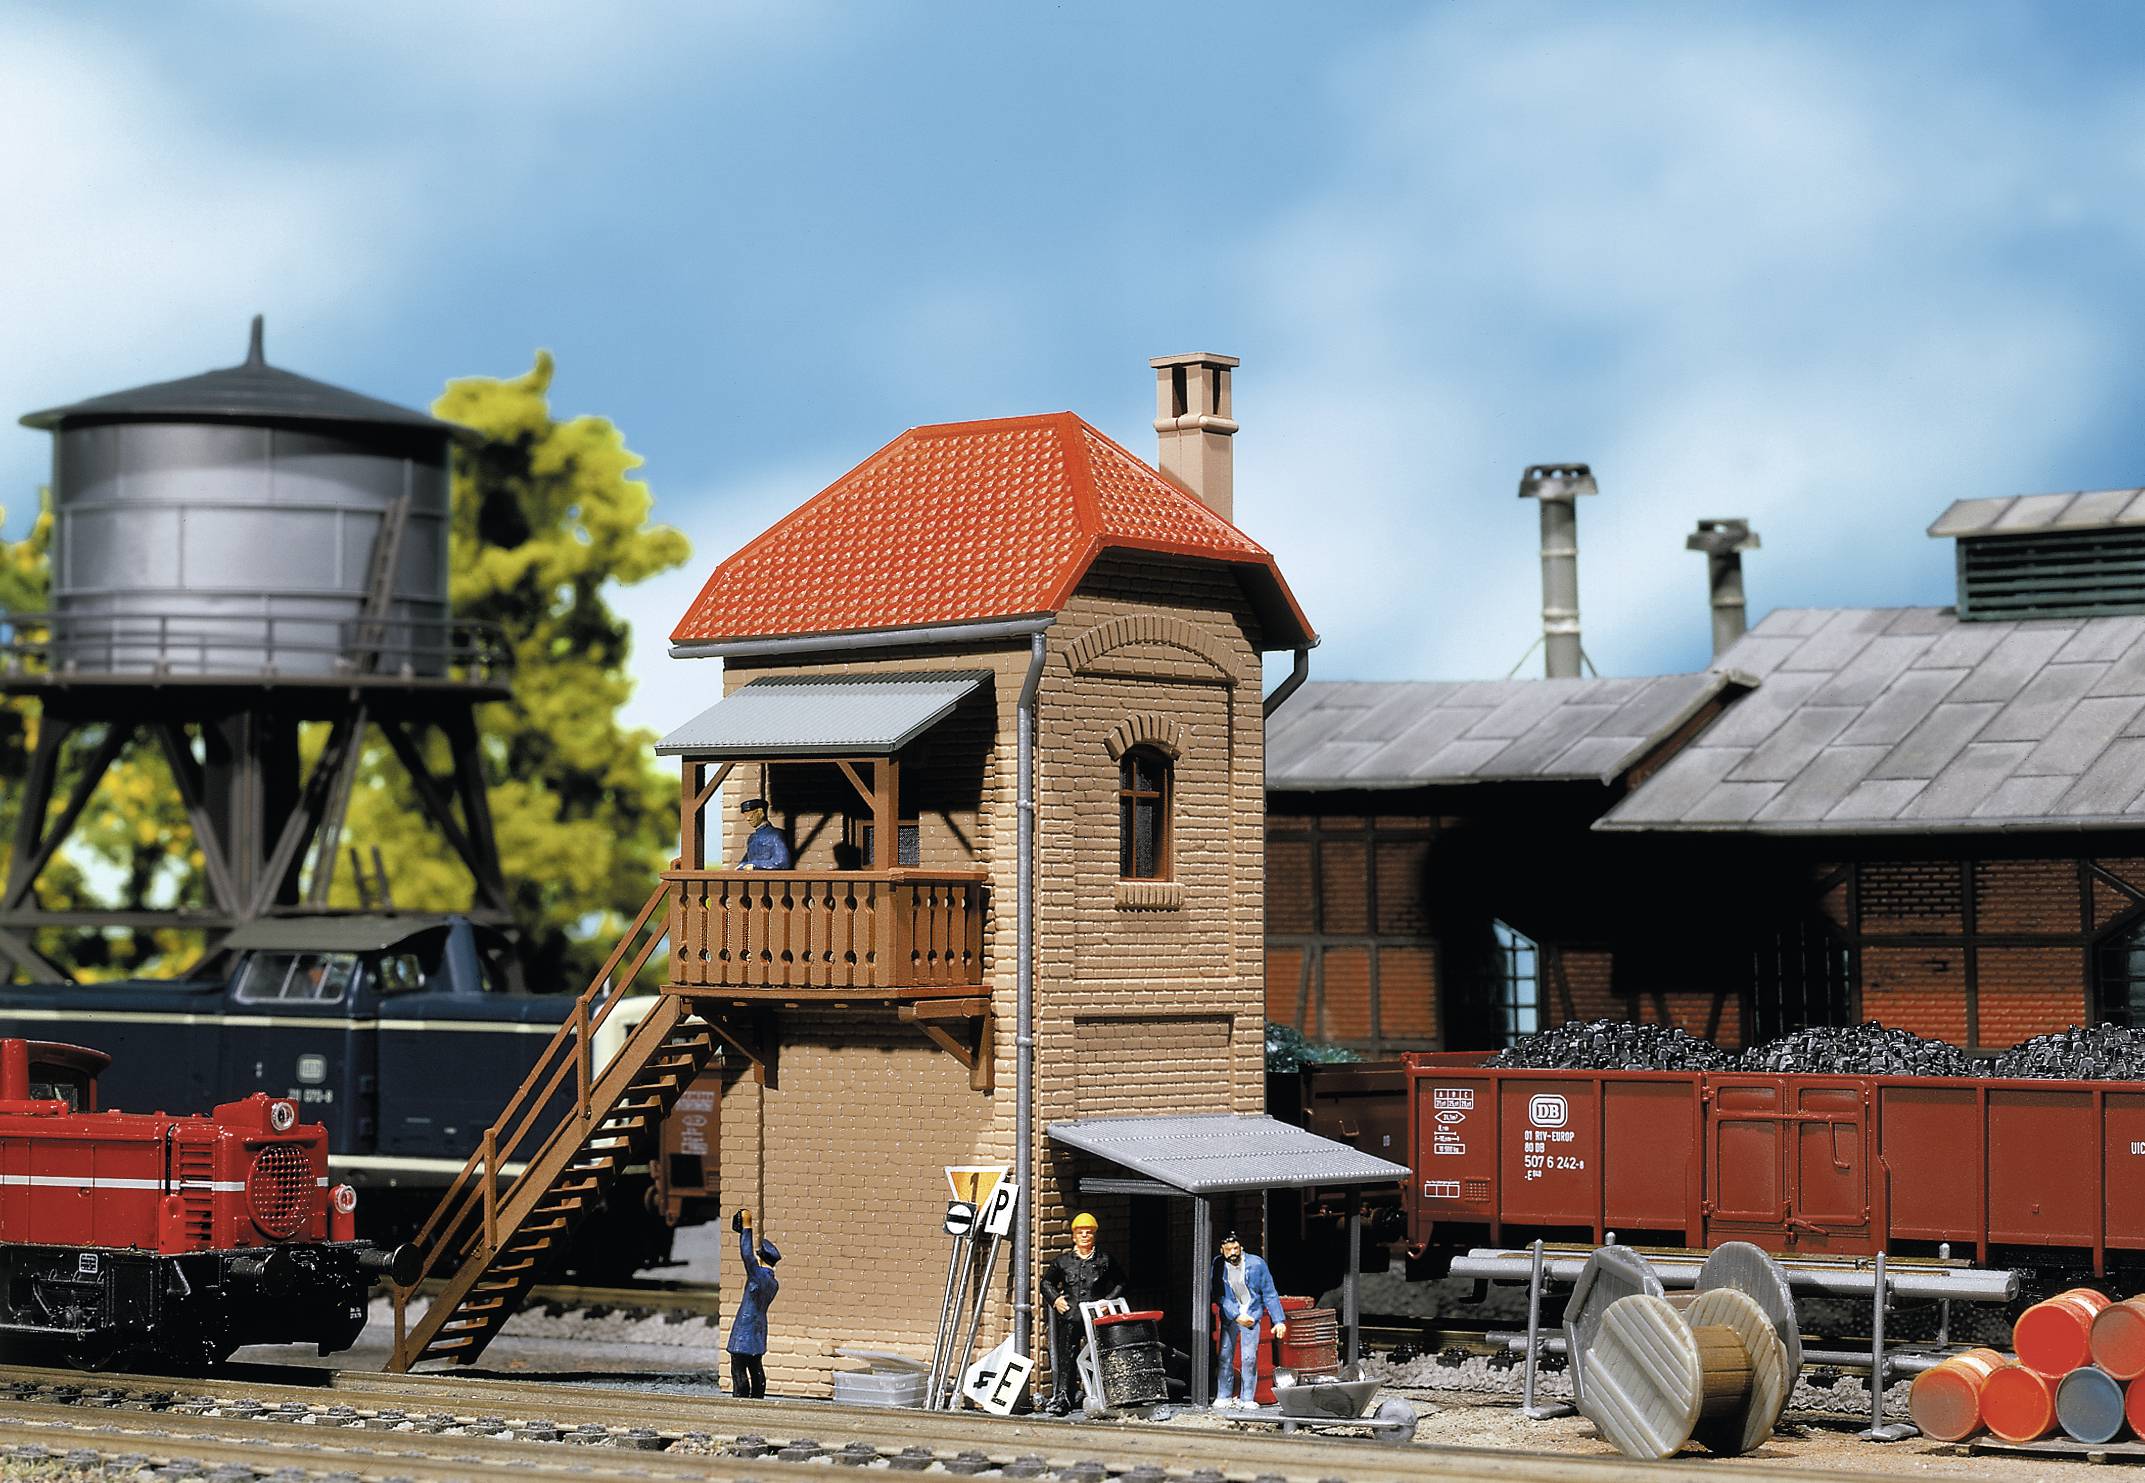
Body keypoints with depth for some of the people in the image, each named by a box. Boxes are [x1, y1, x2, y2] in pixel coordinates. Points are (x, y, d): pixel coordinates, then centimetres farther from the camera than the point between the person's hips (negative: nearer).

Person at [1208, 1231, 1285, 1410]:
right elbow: (1220, 1296, -8)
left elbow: (1270, 1294, -6)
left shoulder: (1256, 1264, -11)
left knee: (1249, 1358, -8)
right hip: (1229, 1315, 2)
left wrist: (1279, 1321, -10)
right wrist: (1236, 1316, -20)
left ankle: (1247, 1399, -2)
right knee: (1225, 1357, -3)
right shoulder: (1218, 1265, -8)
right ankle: (1224, 1398, 4)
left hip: (1251, 1314, -2)